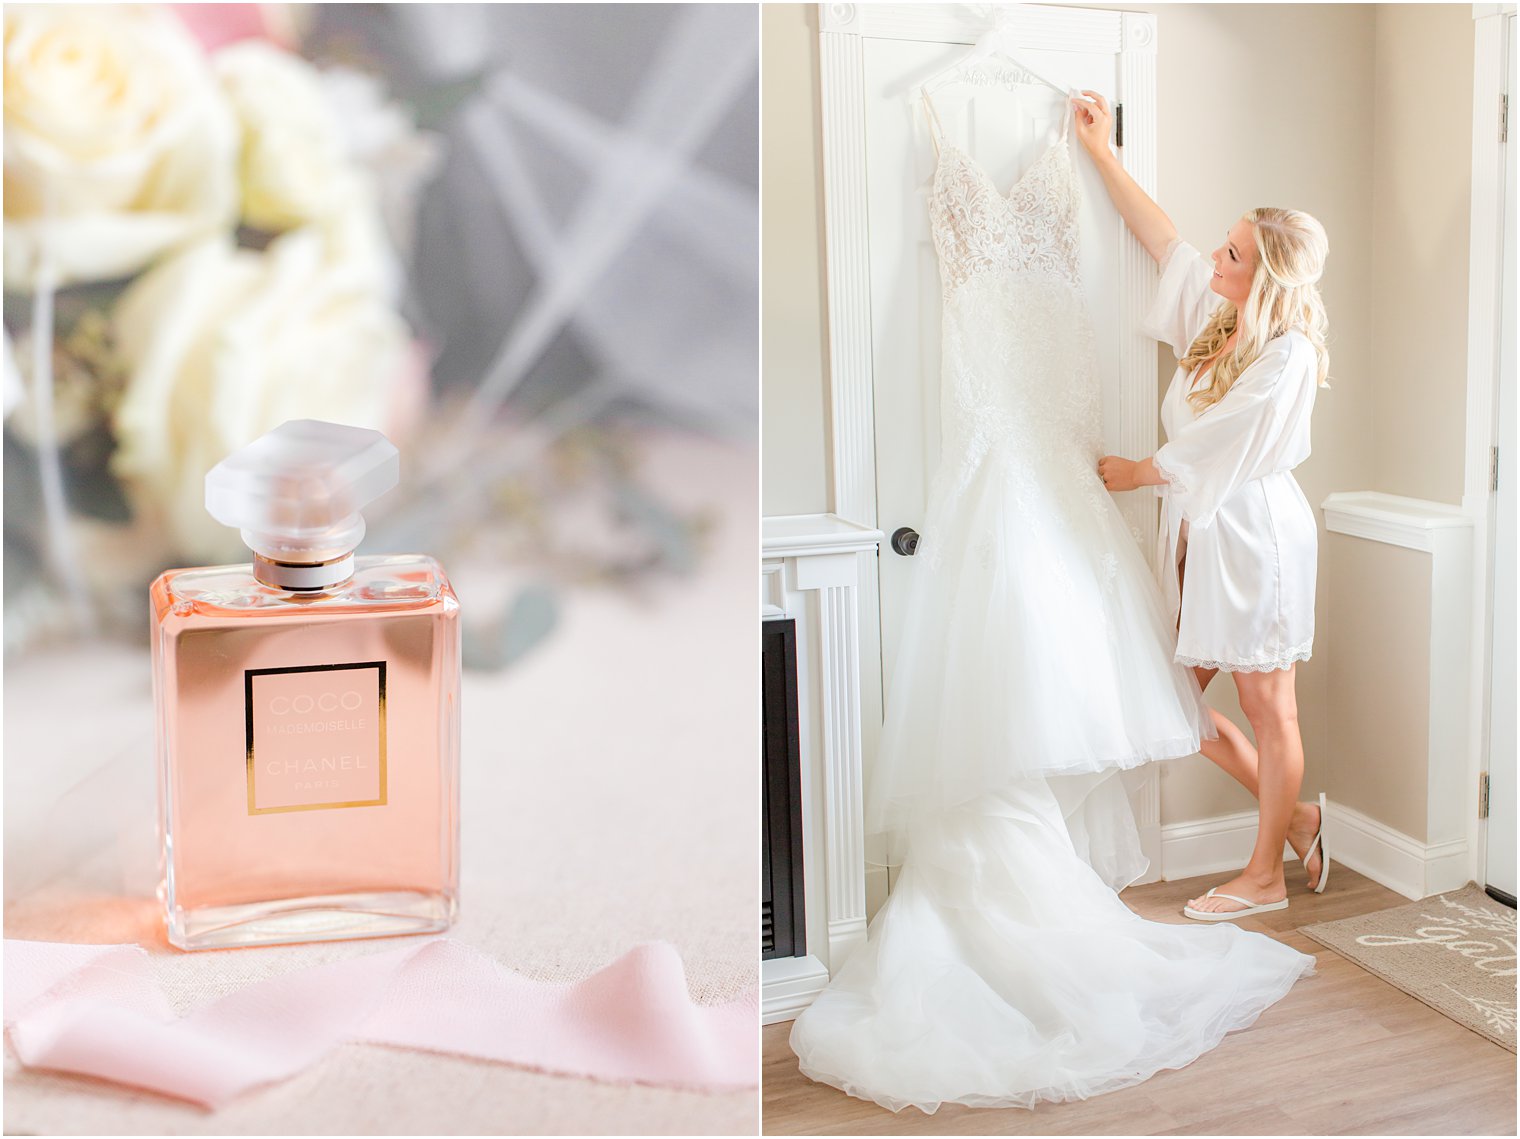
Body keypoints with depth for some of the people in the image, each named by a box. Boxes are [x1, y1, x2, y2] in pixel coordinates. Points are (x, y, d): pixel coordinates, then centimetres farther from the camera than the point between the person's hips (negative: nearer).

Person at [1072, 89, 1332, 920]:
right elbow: (1160, 237, 16)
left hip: (1254, 534, -8)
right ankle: (1293, 815, 26)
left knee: (1266, 706, 3)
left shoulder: (1288, 354, -16)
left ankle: (1265, 875, 15)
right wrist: (1101, 152, 20)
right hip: (1201, 532, 9)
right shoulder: (1218, 318, 7)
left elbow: (1214, 444, -13)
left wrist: (1136, 472, 2)